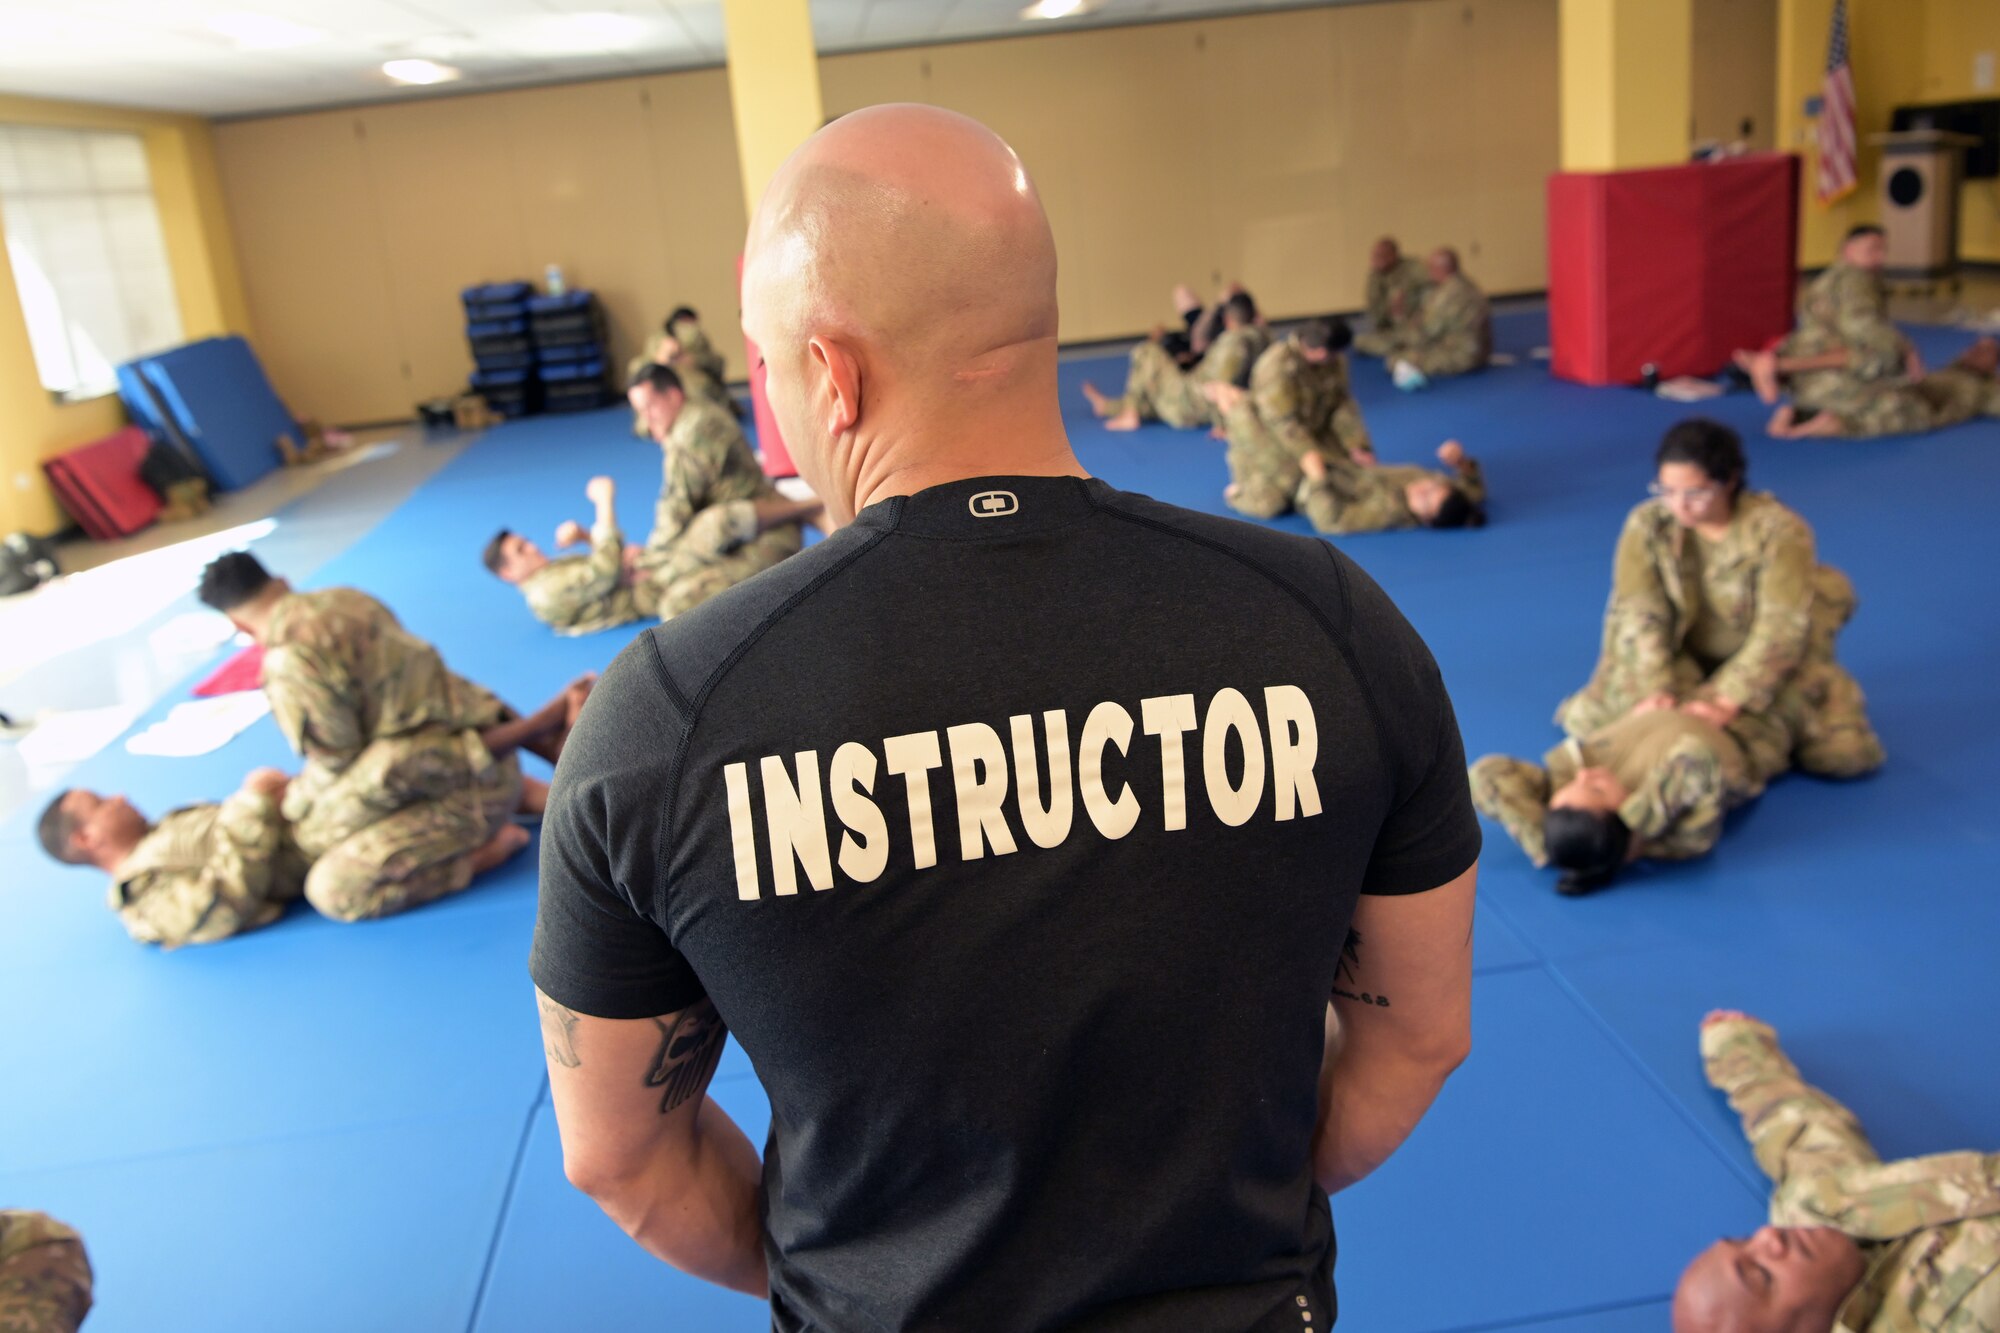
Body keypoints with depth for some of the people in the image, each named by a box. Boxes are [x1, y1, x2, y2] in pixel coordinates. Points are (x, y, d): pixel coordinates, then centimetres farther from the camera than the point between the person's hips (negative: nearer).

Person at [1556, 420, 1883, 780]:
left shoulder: (1777, 530, -22)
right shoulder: (1647, 525, -16)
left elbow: (1782, 627, -27)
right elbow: (1638, 613, -21)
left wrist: (1728, 701, -36)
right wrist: (1655, 690, -34)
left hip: (1761, 663, -1)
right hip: (1686, 658, 1)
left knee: (1845, 753, -16)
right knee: (1588, 721, -17)